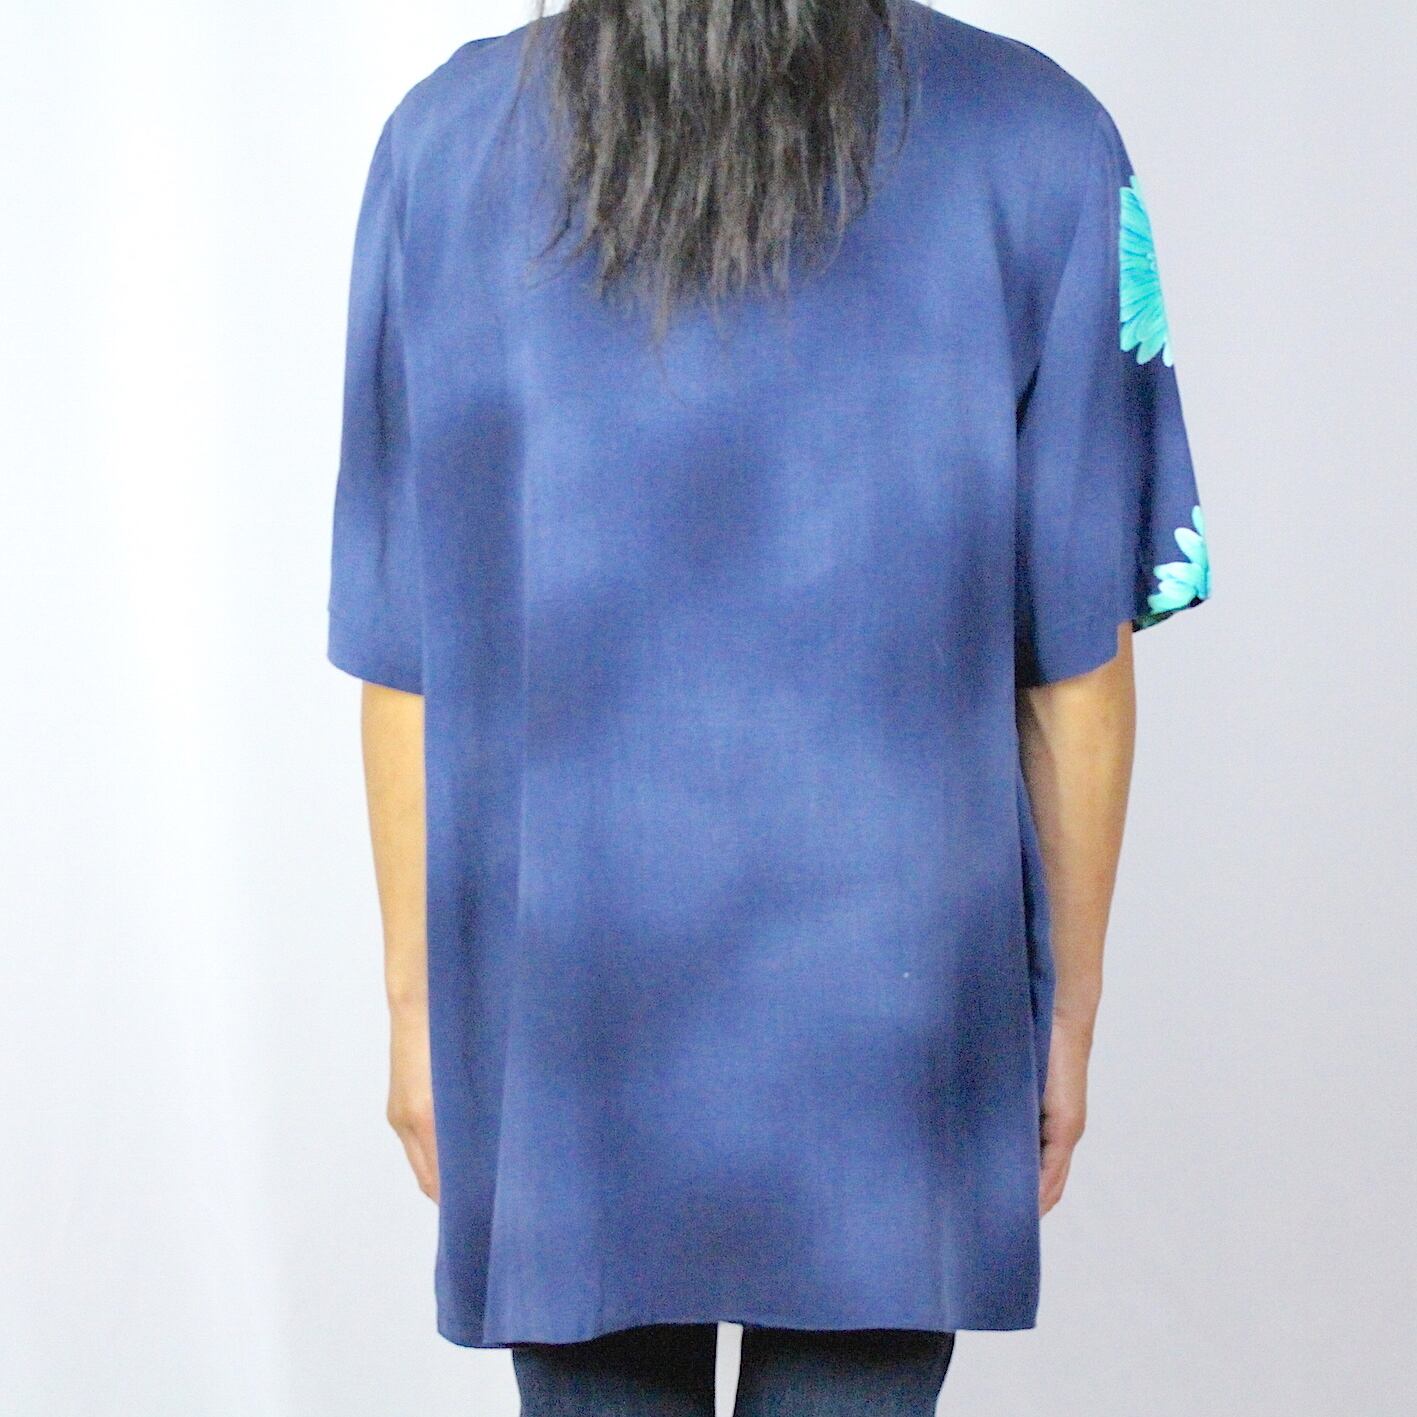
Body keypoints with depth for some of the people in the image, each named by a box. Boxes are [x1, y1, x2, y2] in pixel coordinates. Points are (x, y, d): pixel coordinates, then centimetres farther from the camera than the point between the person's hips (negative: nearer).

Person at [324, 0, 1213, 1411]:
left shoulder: (443, 144, -6)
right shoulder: (1038, 146, -8)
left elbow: (403, 659, -2)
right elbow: (1079, 660, -4)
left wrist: (417, 1001, 9)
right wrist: (1068, 1007, 8)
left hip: (562, 1022, 1)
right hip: (892, 1030, -1)